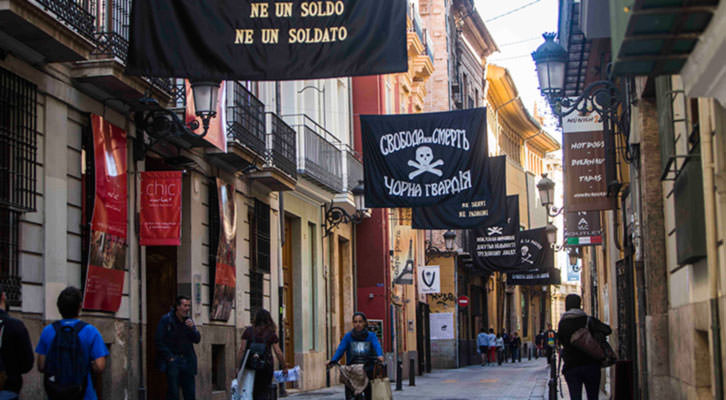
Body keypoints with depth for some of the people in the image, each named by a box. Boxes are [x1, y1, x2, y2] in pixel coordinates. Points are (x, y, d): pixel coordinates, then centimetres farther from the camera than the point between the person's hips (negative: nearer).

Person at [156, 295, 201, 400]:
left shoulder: (189, 320, 12)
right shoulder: (166, 320, -4)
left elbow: (197, 339, 8)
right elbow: (159, 342, -7)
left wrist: (192, 328, -11)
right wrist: (169, 357, -12)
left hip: (187, 360, 5)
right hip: (172, 360, -5)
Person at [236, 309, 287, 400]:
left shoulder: (248, 331, 4)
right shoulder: (271, 334, 2)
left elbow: (241, 350, -1)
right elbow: (278, 352, -1)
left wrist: (238, 367, 1)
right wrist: (284, 368, 9)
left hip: (249, 366, 1)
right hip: (266, 367, 0)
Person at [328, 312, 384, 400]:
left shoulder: (371, 336, 8)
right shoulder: (348, 336, 10)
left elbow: (377, 346, -9)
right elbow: (341, 349, -3)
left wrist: (380, 355, -32)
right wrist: (333, 360, -22)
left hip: (368, 370, 0)